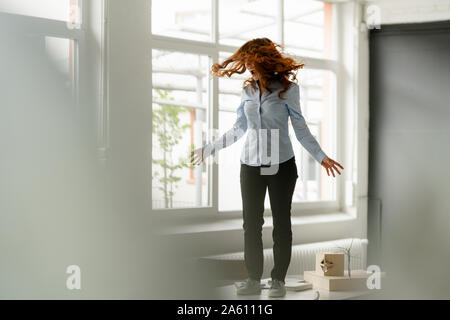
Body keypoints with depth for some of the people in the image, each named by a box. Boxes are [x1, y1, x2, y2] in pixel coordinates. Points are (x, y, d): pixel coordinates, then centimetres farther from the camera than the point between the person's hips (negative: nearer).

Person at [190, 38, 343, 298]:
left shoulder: (287, 89, -3)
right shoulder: (248, 90, 7)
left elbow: (301, 129, 0)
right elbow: (238, 130, 15)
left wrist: (321, 156, -10)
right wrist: (209, 149, 17)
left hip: (281, 164, -3)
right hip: (251, 165, 4)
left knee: (281, 223, 3)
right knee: (251, 223, 3)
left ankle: (279, 279, 11)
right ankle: (254, 279, 11)